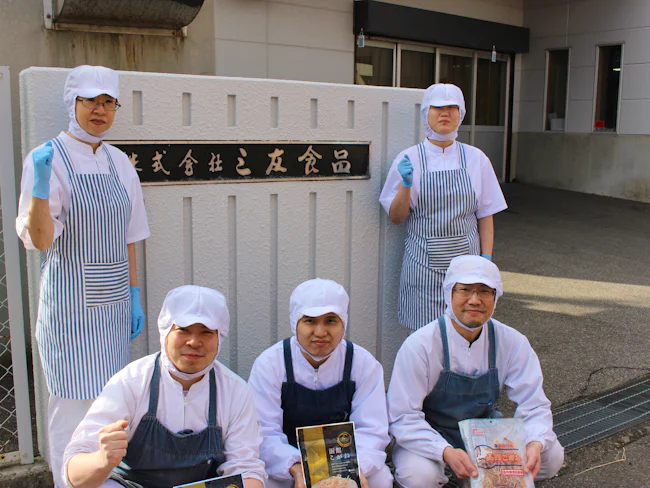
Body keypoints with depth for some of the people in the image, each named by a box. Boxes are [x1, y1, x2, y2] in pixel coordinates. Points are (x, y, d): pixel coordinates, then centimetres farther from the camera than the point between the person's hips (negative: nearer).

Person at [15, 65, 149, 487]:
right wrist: (40, 187, -29)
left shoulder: (118, 161, 9)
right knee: (75, 404, 0)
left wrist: (134, 294, 10)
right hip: (71, 305, -5)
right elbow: (40, 239, -14)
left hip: (113, 302, 5)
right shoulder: (47, 159, -7)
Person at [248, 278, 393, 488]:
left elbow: (371, 431, -10)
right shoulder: (269, 363, -11)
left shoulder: (364, 364, -6)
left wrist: (356, 467, -30)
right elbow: (264, 434, -16)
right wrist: (296, 468, -34)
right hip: (285, 464, 0)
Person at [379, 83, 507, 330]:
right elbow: (396, 217, 0)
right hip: (424, 263, -1)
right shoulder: (409, 159, 1)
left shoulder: (476, 159, 4)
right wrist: (406, 184, -15)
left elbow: (485, 215, 6)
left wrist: (486, 259, -1)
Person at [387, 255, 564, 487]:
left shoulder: (512, 343, -11)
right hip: (431, 439, -3)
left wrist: (535, 444, -29)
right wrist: (446, 452, -38)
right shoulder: (420, 346, -22)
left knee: (551, 456, -16)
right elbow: (403, 417, -22)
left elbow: (534, 405, -7)